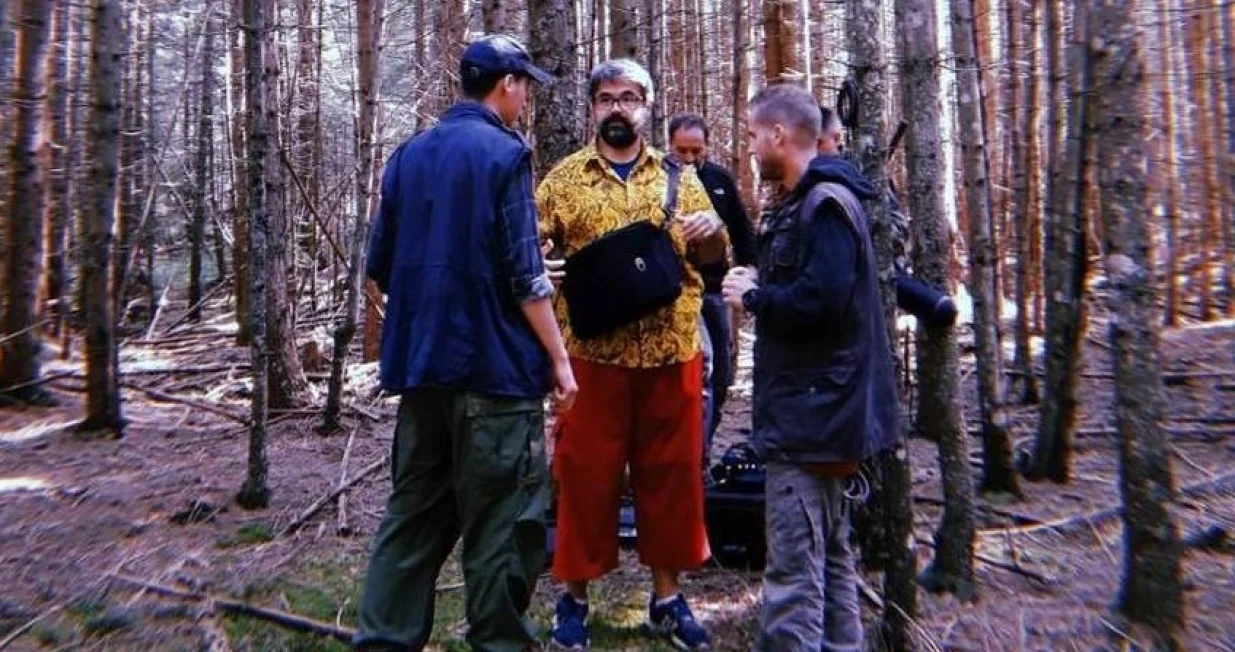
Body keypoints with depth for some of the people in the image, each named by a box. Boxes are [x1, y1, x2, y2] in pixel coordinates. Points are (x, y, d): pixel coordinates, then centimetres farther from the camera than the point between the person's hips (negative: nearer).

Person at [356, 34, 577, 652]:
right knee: (499, 522, 4)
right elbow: (524, 276, -14)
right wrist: (558, 358, -7)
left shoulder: (408, 154, 11)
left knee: (413, 512, 15)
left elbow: (381, 265, 13)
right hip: (494, 365, -7)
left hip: (419, 364, 7)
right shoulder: (504, 154, -8)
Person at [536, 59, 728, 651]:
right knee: (586, 473, 5)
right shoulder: (564, 178, 7)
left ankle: (667, 597, 25)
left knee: (670, 472, 9)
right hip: (592, 350, -2)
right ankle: (574, 595, 22)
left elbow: (713, 251, 15)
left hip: (671, 349, 2)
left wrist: (712, 228, -7)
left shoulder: (678, 176, 12)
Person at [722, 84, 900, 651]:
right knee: (829, 554, 19)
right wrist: (757, 285, 4)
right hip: (822, 409, 11)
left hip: (810, 413, -11)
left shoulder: (825, 205, -15)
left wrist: (754, 298, -12)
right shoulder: (804, 202, 17)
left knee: (793, 567, -6)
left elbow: (823, 300, -26)